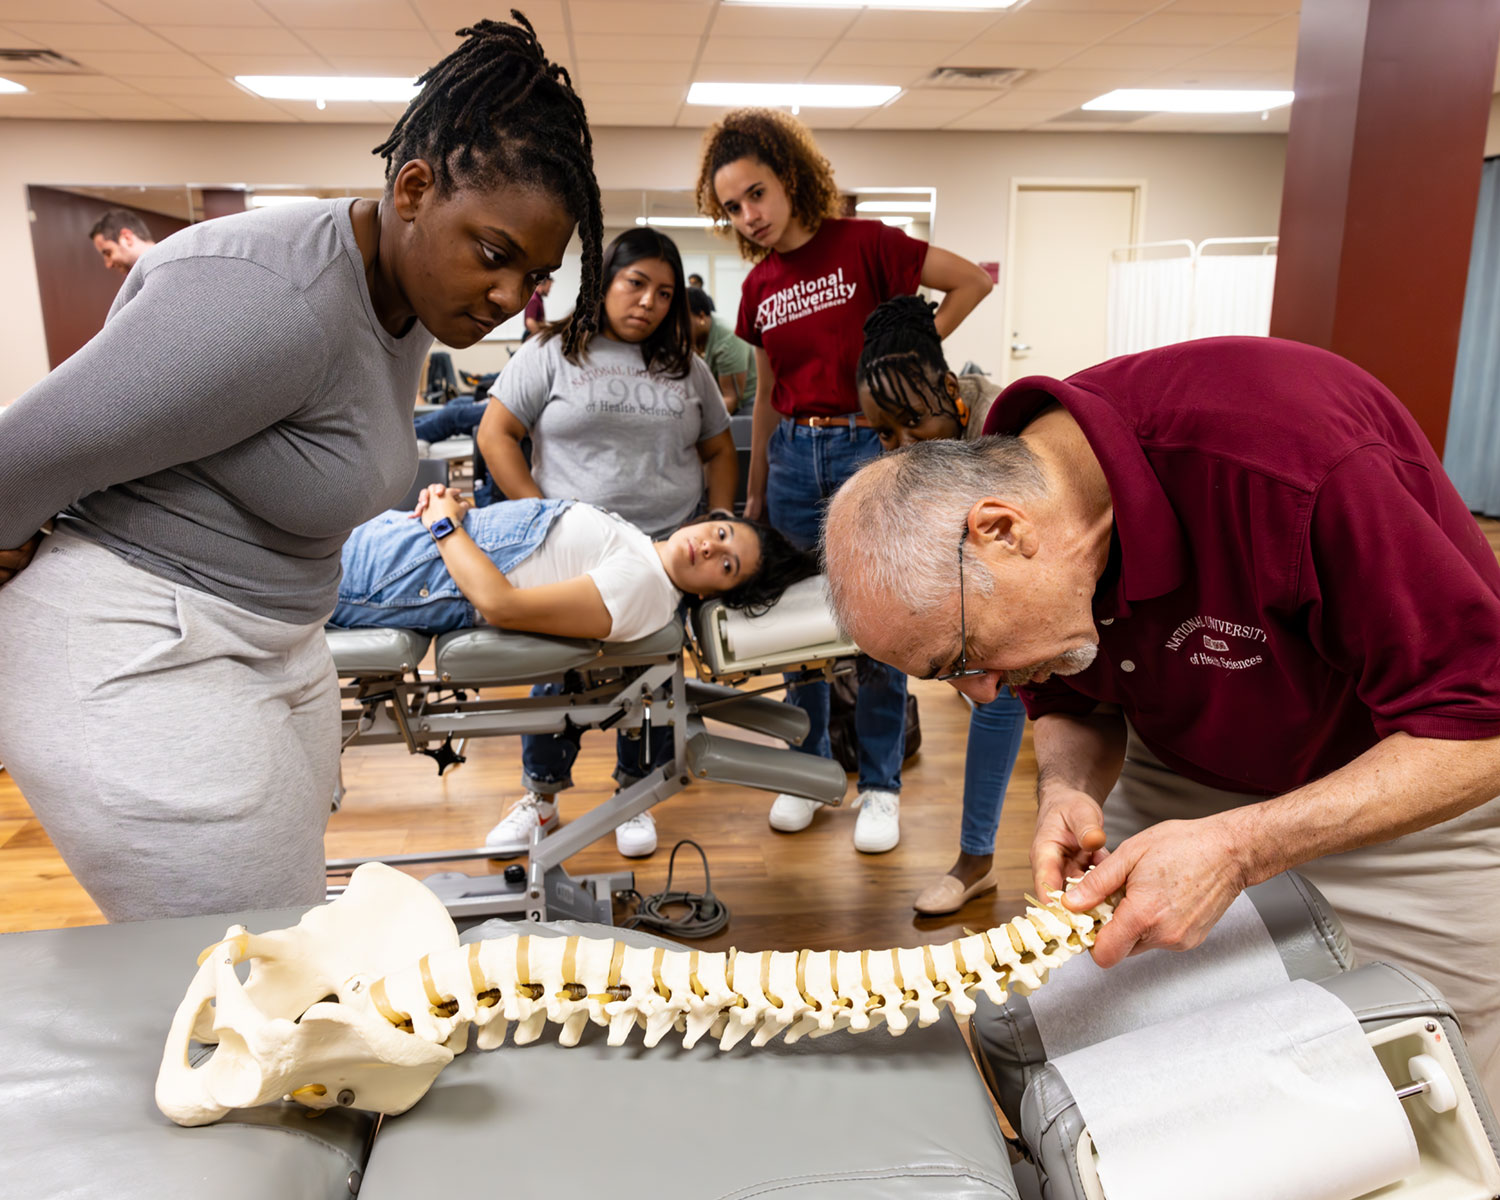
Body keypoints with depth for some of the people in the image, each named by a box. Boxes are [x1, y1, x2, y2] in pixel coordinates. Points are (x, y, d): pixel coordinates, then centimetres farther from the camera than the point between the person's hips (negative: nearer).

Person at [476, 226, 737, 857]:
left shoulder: (687, 368, 13)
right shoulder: (551, 353, 1)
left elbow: (719, 451, 18)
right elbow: (495, 434, -2)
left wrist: (721, 519, 2)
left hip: (669, 550, 3)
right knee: (557, 668, 2)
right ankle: (540, 796, 20)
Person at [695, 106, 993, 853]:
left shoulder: (862, 245, -5)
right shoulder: (759, 287, 10)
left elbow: (971, 281, -2)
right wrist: (754, 494, 18)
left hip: (868, 445, -5)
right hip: (793, 455, 5)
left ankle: (879, 786, 16)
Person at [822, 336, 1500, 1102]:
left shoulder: (1292, 460, -38)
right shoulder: (1009, 471, -16)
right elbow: (1071, 701, 0)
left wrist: (1238, 850, -38)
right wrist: (1068, 791, -23)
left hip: (1416, 794, -4)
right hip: (1183, 778, 5)